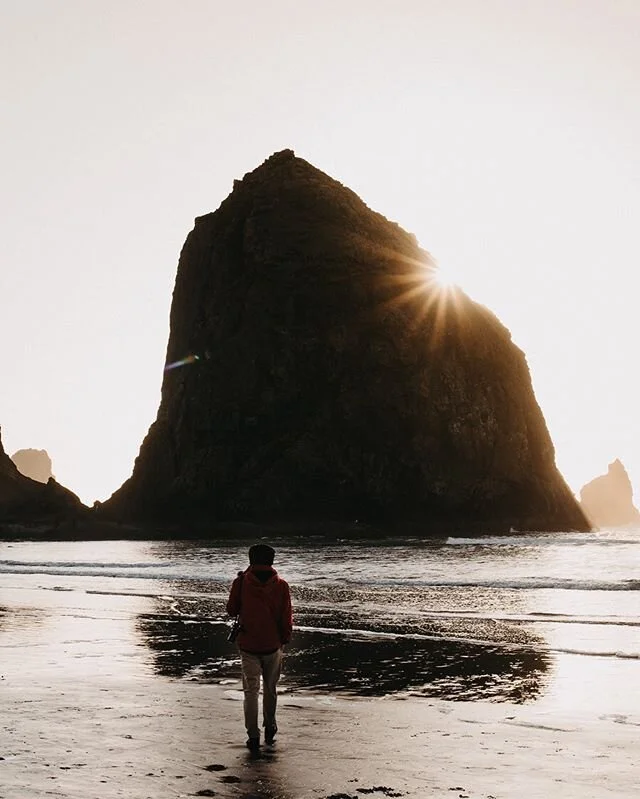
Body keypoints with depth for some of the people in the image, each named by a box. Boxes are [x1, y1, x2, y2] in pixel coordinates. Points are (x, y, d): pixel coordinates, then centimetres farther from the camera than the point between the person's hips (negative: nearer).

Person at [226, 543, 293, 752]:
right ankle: (269, 727, 31)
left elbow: (231, 610, 3)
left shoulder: (242, 582, -8)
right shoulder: (281, 585, -7)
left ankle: (253, 735, -5)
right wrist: (285, 639, 12)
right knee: (270, 688, 19)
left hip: (248, 644, -1)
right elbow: (287, 617, -5)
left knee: (251, 690, 1)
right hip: (273, 644, 1)